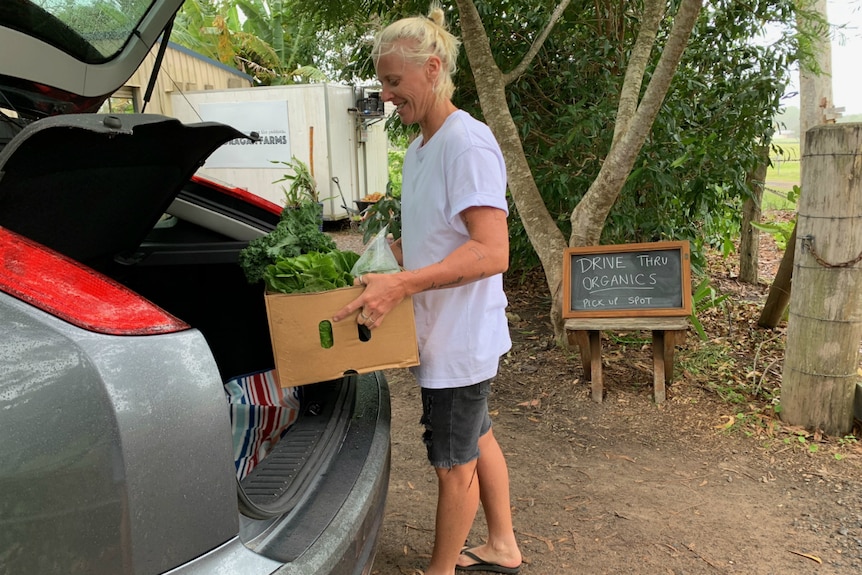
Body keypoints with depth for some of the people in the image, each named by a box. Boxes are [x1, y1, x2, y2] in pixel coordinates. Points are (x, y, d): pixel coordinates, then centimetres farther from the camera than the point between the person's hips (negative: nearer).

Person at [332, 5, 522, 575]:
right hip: (444, 331, 10)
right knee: (476, 439, 23)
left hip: (460, 337, -10)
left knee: (455, 463, 8)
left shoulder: (468, 143, -21)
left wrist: (400, 284, -33)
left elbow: (491, 253, -29)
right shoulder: (420, 147, 10)